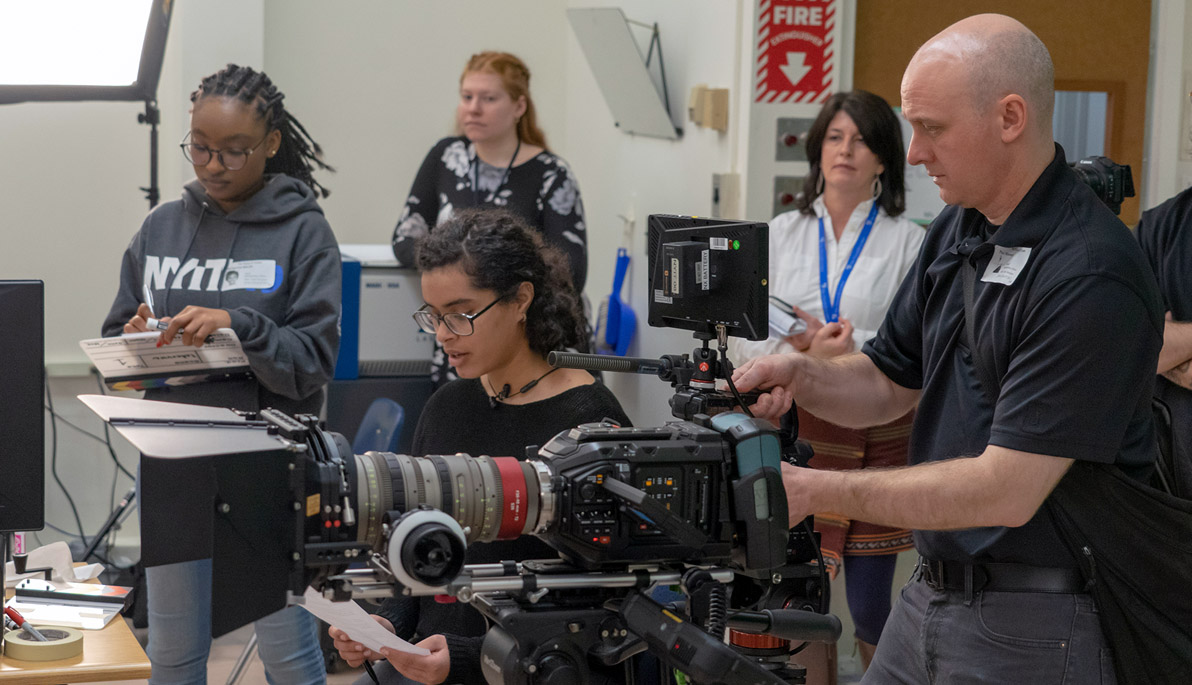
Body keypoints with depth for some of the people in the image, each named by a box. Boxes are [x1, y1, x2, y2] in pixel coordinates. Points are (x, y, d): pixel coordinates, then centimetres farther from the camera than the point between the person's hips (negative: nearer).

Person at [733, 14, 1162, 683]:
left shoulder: (1089, 275, -22)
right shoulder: (957, 229, 7)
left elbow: (1008, 491, -25)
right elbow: (889, 383, 15)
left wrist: (817, 491, -22)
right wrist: (803, 375, -7)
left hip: (1032, 627, -8)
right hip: (932, 596, 8)